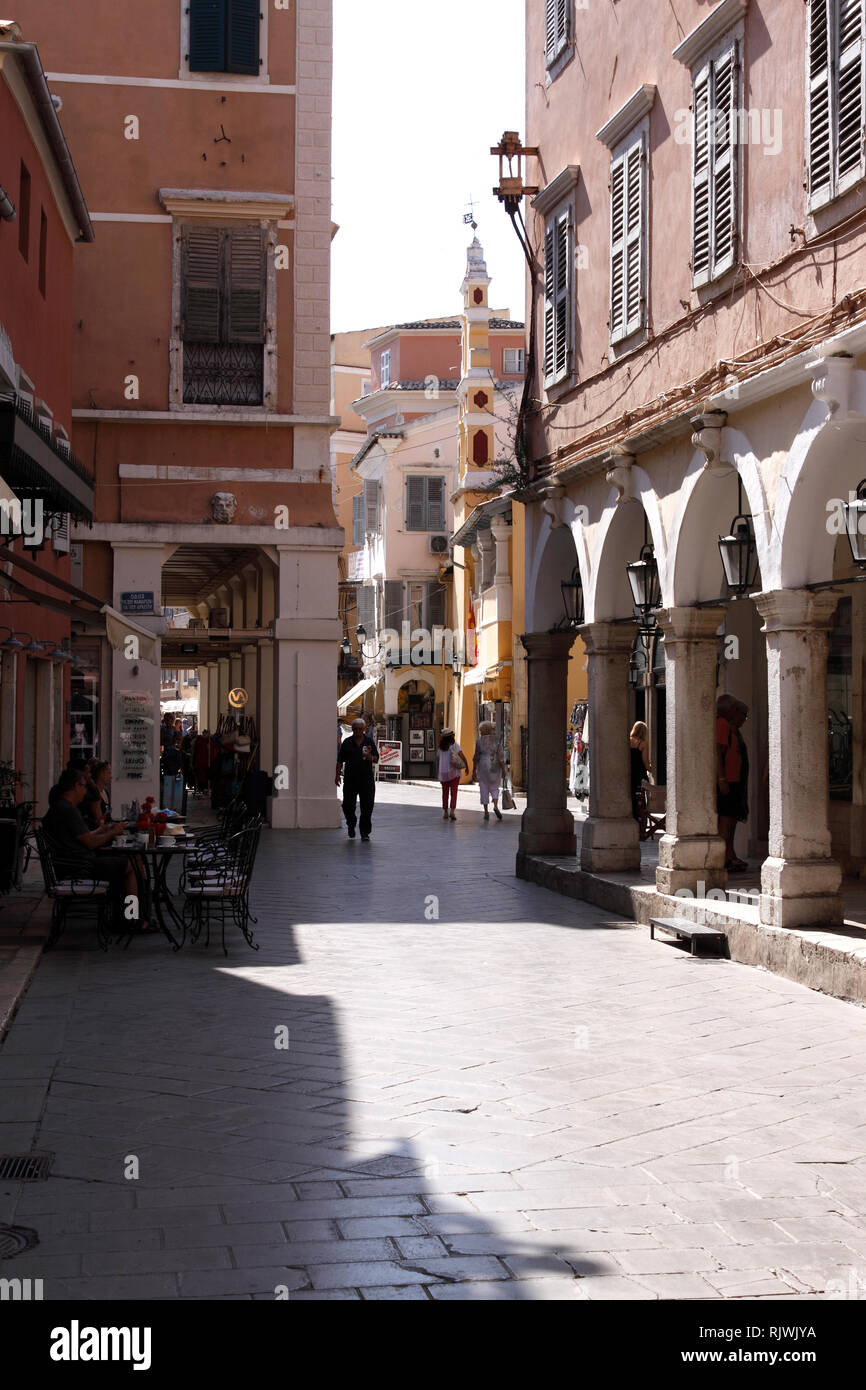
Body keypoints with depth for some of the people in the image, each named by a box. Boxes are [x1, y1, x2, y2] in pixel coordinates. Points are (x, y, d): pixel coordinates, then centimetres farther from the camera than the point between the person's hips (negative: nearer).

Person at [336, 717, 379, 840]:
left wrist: (370, 757, -18)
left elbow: (376, 759, 3)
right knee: (348, 805, 0)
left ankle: (365, 832, 6)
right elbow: (340, 760, 9)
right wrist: (338, 774, 3)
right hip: (350, 778, 0)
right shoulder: (347, 742, 6)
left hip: (366, 778, 0)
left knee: (367, 806, -2)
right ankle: (351, 826, 26)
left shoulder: (369, 742, 6)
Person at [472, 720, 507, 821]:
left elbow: (476, 757, -3)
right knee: (494, 788, 13)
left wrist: (474, 771, 3)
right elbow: (501, 756, -6)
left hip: (483, 767, 0)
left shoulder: (479, 742, -3)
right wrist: (503, 769, -2)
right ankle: (495, 806, -11)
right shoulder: (496, 740, -3)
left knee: (484, 790, 7)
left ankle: (486, 812, 3)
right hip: (495, 767, 0)